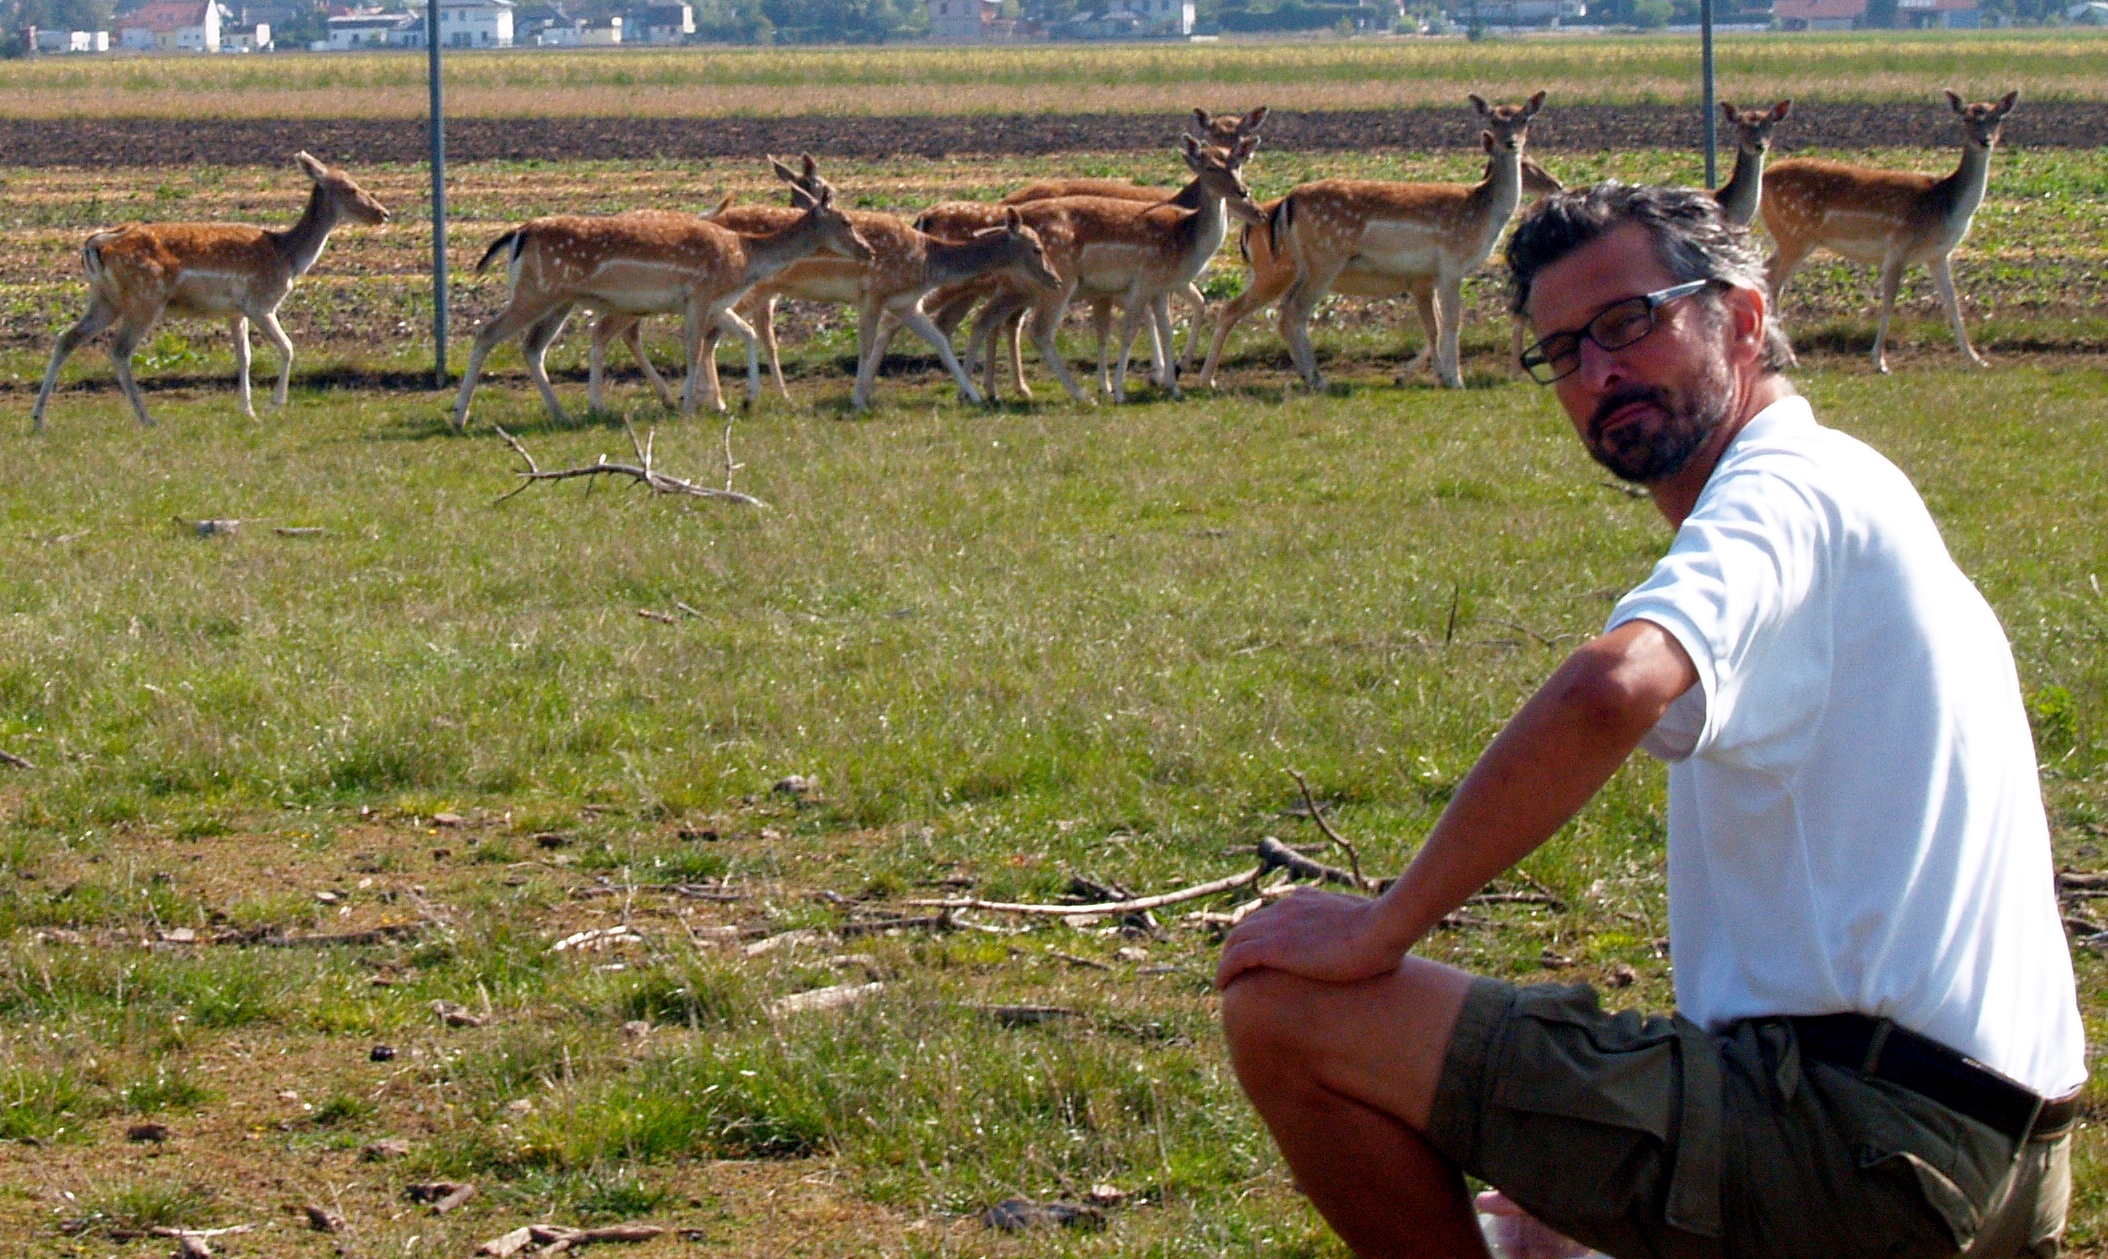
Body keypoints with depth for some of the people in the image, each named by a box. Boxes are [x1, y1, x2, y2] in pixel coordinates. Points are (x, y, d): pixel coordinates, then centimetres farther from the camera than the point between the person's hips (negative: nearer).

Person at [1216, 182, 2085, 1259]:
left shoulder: (1787, 486, -10)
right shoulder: (1860, 505, 22)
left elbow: (1614, 689, -32)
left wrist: (1380, 930, -22)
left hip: (1856, 1131, -11)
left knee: (1284, 1013, -14)